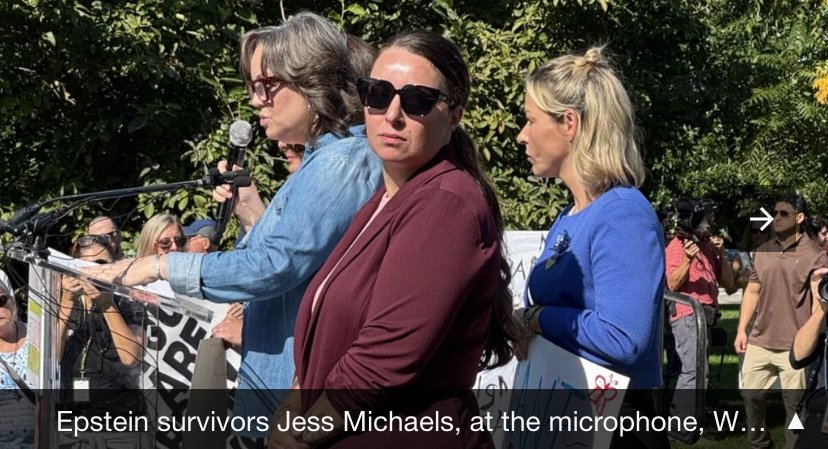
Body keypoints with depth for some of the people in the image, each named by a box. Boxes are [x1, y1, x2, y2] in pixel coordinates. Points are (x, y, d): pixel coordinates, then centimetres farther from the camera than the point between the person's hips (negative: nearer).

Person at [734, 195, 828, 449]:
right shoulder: (763, 251, 12)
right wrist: (741, 330, 12)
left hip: (793, 346, -6)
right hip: (759, 341, 6)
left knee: (795, 404, -1)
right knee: (751, 394, 13)